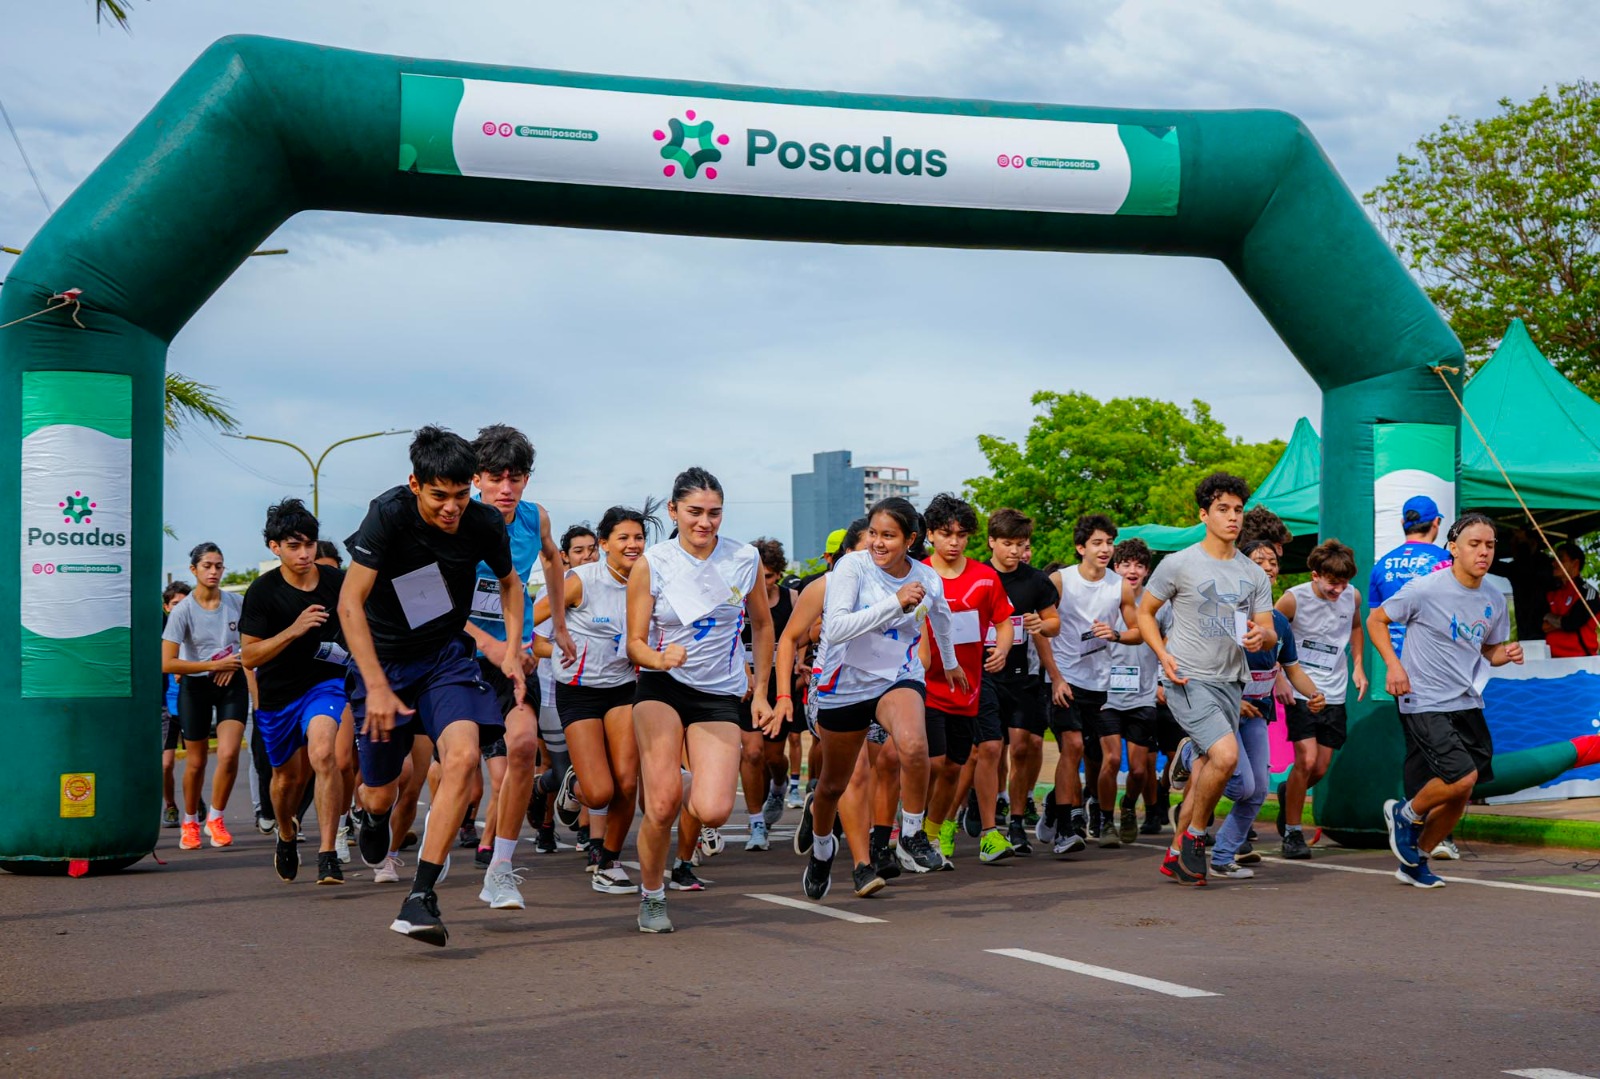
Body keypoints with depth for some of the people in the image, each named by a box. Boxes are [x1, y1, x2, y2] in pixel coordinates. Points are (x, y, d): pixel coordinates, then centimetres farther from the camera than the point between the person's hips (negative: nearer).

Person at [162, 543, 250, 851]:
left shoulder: (237, 603, -4)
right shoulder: (182, 611, -13)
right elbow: (167, 664, -17)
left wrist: (235, 663, -5)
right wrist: (214, 665, -19)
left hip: (232, 685, 1)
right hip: (195, 687, -1)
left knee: (229, 754, -16)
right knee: (196, 761, 6)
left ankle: (216, 819, 4)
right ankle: (190, 823, 29)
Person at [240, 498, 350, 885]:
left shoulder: (336, 581, -4)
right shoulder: (262, 591, -11)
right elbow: (250, 656, -13)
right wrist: (295, 629, -25)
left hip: (325, 682, -1)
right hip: (277, 693, 1)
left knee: (323, 754, -27)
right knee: (289, 776, 14)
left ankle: (328, 854, -25)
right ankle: (287, 835, 48)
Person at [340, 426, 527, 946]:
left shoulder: (484, 523, -11)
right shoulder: (389, 514, -21)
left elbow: (509, 580, 13)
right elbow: (350, 603, -20)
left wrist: (513, 648, 0)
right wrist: (377, 687, -25)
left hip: (446, 655, 2)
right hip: (381, 658, -1)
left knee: (463, 756, -26)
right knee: (381, 794, 6)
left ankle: (421, 898, -23)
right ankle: (375, 815, 48)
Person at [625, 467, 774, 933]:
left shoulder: (745, 560, -1)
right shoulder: (651, 564, -6)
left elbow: (762, 624, 14)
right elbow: (635, 642, -4)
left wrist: (760, 693, 14)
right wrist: (658, 659, -27)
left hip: (720, 694, 2)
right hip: (662, 689, -1)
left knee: (713, 812, -15)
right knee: (663, 802, -20)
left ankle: (690, 785, 23)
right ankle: (651, 896, 6)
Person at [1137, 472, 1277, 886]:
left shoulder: (1254, 575, 11)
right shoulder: (1178, 564, -3)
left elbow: (1270, 635, 12)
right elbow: (1145, 611, 5)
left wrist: (1261, 636, -13)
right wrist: (1163, 654, -11)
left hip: (1230, 682, 6)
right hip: (1188, 680, -6)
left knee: (1207, 770, 8)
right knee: (1226, 755, -23)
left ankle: (1177, 853, 21)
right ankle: (1194, 835, -2)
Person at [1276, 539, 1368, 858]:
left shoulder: (1351, 597, -1)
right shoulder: (1293, 599, -14)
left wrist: (1358, 666, 12)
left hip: (1334, 694, 4)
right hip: (1300, 692, -4)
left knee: (1321, 768, 5)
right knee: (1306, 760, -15)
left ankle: (1287, 792, 39)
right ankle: (1292, 833, 1)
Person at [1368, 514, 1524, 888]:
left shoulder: (1494, 601, 6)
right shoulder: (1426, 589, -12)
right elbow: (1376, 620, -3)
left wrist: (1507, 653, -3)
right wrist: (1394, 665, -17)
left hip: (1468, 706, 7)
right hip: (1424, 704, -7)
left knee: (1458, 797, 7)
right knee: (1463, 776, -21)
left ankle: (1414, 863, 26)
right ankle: (1406, 813, 8)